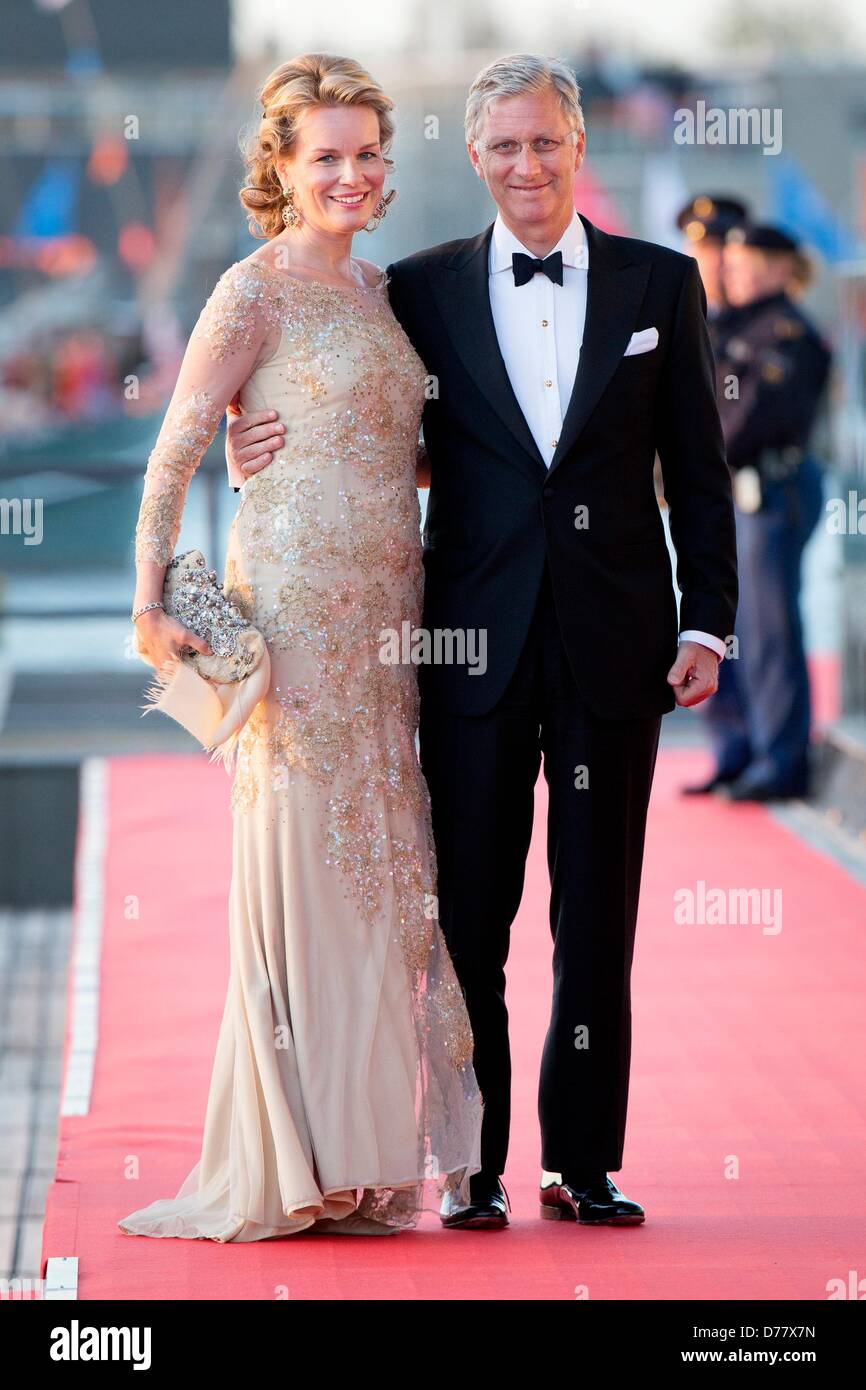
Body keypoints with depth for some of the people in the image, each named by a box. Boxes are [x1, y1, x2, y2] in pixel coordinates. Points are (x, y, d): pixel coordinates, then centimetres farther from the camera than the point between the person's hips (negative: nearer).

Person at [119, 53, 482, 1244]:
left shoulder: (375, 289, 16)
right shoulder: (256, 292, -5)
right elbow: (173, 455, -8)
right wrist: (151, 606, -16)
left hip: (386, 619, 7)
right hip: (296, 610, -7)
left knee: (382, 865, 6)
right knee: (305, 866, -5)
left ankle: (366, 1153, 11)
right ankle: (299, 1162, 0)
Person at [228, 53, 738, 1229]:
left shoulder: (661, 284, 6)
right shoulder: (423, 291, 6)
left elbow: (699, 469, 7)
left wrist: (707, 621, 1)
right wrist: (261, 448, -12)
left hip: (615, 641, 0)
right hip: (477, 640, 0)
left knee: (598, 918, 6)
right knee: (470, 914, 1)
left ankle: (583, 1158, 14)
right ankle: (475, 1164, 8)